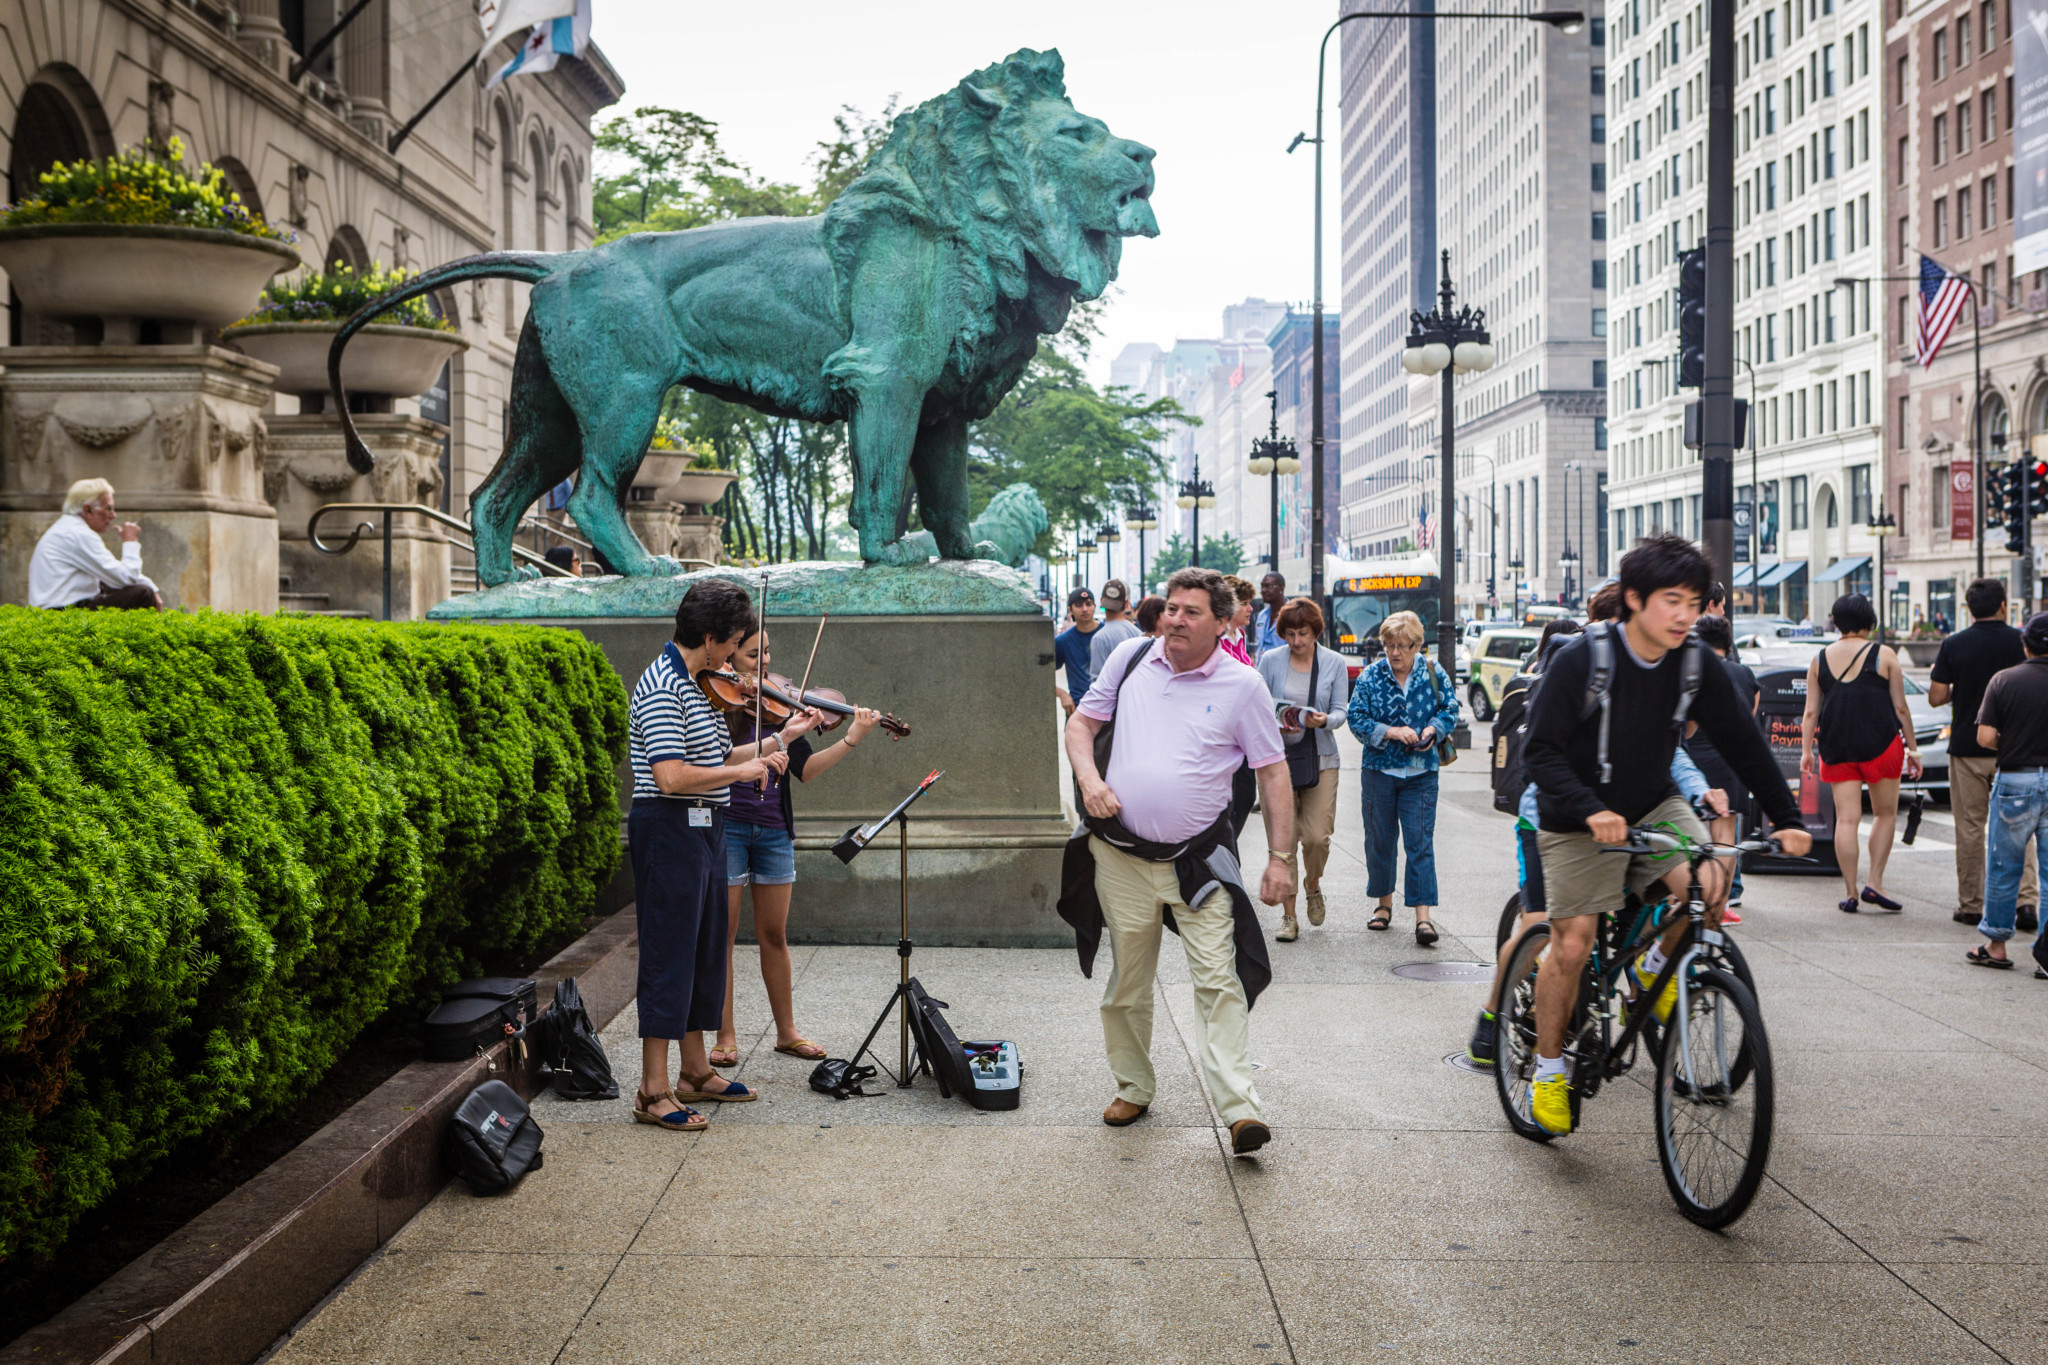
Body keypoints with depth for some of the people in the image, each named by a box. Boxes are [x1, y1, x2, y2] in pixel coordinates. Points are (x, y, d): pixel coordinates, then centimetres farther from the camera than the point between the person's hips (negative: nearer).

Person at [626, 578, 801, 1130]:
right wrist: (743, 771, -17)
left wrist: (780, 740, 17)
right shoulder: (661, 687, -17)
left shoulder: (691, 686, 14)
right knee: (669, 955, -7)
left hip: (704, 831, 10)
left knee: (705, 951, 16)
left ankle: (696, 1072, 27)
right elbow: (671, 777, -27)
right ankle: (653, 1093, -2)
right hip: (670, 830, -10)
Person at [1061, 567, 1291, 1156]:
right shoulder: (1130, 657, 4)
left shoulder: (1243, 685, -4)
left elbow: (1273, 773, 0)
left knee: (1219, 980, -11)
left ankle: (1239, 1108, -12)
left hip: (1198, 858, -3)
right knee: (1127, 984, 12)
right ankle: (1132, 1089, 28)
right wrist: (1089, 778, -7)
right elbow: (1081, 723, 13)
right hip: (1120, 855, 3)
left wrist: (1279, 857, -4)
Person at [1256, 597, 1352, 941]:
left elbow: (1341, 709, 3)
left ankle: (1312, 885, 26)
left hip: (1321, 758, 0)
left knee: (1316, 836, -7)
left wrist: (1324, 720, -19)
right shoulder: (1270, 661, 2)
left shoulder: (1334, 662, 4)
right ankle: (1288, 915, 7)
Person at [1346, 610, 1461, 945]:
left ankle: (1423, 916, -8)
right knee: (1380, 839, 10)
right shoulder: (1371, 676, -2)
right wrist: (1391, 732, -17)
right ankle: (1384, 902, 29)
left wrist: (1433, 730, -12)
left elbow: (1450, 709, 7)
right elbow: (1356, 718, -5)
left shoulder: (1433, 674, 0)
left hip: (1421, 772, -1)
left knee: (1420, 841, -6)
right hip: (1379, 769, 1)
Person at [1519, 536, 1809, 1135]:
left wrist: (1787, 818, -8)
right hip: (1580, 822, -4)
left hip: (1656, 806, 4)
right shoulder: (1581, 660, -21)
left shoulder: (1696, 666, -9)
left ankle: (1653, 965, 9)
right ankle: (1549, 1067, 16)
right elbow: (1541, 749, -21)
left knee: (1710, 883, -23)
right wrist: (1591, 810, -35)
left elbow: (1743, 744, -1)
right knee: (1572, 944, -6)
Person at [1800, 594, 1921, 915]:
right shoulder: (1884, 655, -1)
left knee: (1846, 818, 2)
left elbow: (1810, 712, 4)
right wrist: (1912, 747, 7)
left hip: (1835, 747, 2)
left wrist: (1806, 750, 9)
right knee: (1885, 814, 11)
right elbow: (1900, 708, 0)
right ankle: (1874, 883, 3)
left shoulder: (1820, 659, 6)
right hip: (1880, 744, -2)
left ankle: (1850, 893, 1)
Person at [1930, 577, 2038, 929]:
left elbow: (1936, 697, -5)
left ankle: (1970, 905, 9)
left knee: (1969, 828, 6)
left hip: (1967, 748, 0)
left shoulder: (1953, 645, -5)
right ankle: (2027, 898, -6)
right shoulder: (2022, 642, -4)